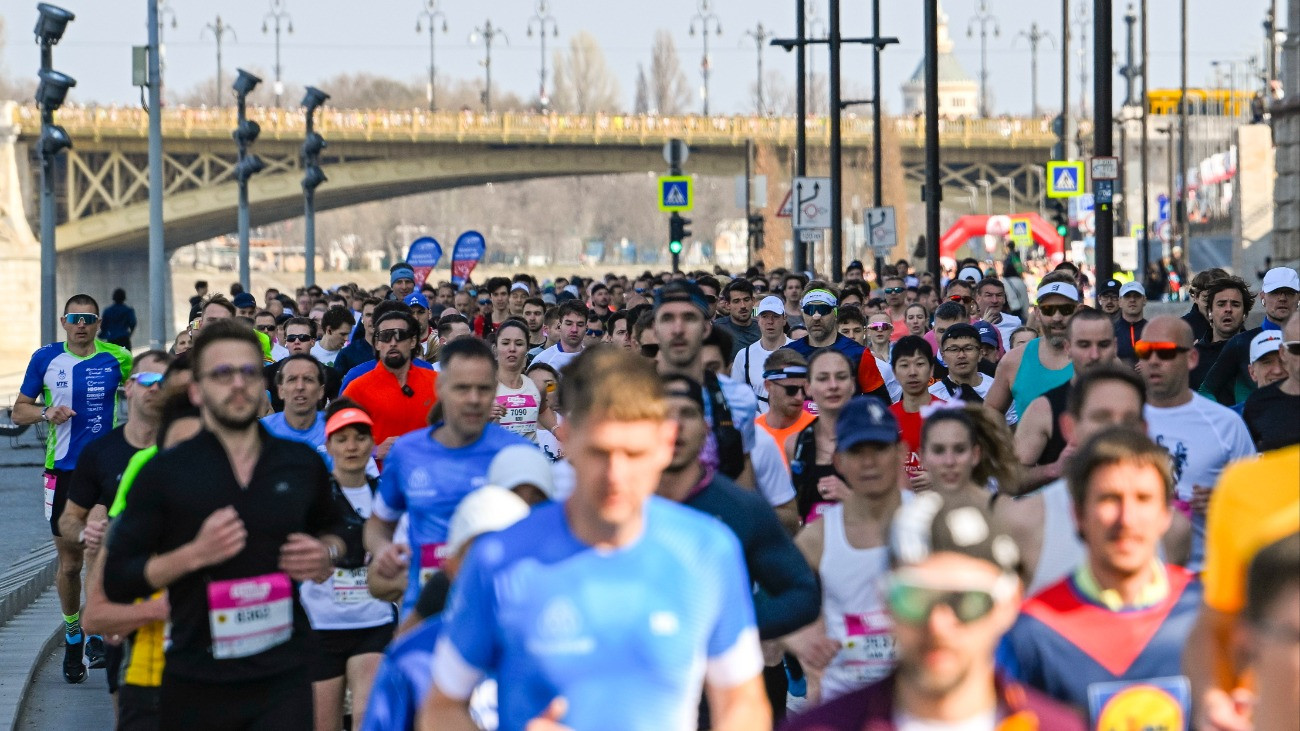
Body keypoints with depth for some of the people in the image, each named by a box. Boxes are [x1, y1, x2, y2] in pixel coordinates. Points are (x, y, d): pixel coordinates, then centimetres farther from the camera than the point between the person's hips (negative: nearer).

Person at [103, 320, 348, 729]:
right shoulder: (165, 473, -1)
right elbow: (117, 582, -3)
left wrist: (327, 553, 5)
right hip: (197, 685, -1)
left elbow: (329, 528, 29)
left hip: (283, 678, 1)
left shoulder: (303, 465, 8)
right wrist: (193, 554, -17)